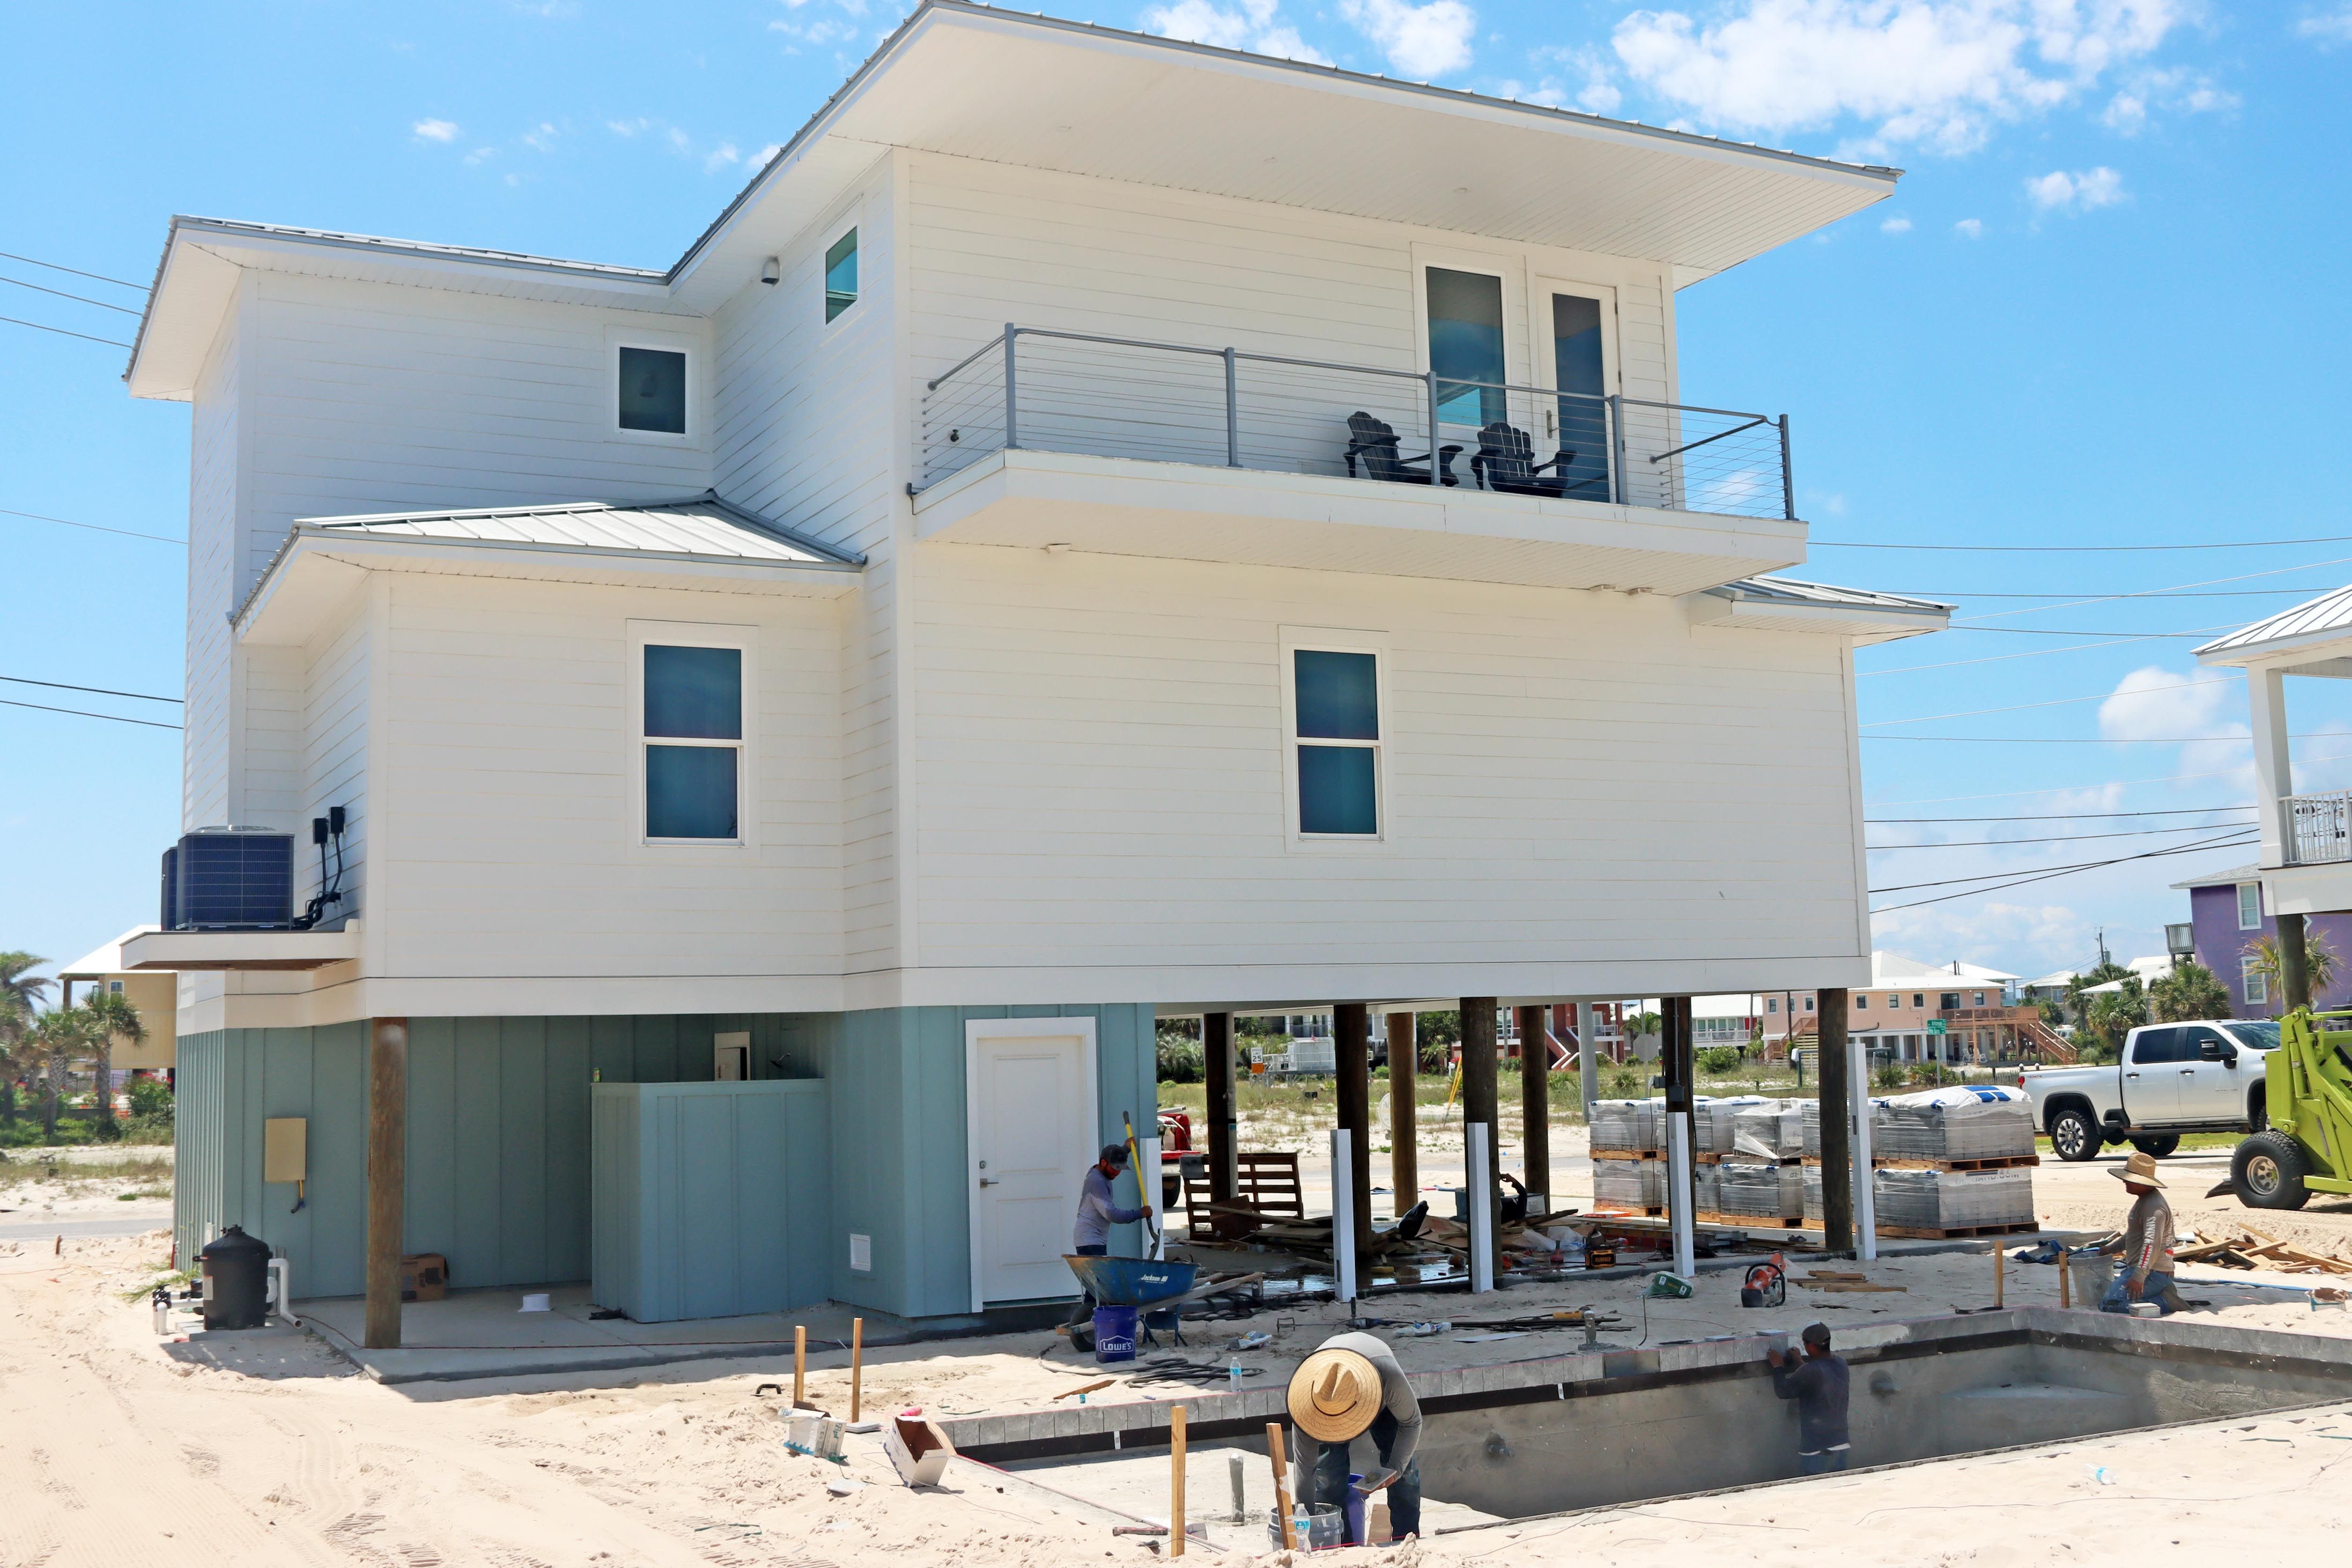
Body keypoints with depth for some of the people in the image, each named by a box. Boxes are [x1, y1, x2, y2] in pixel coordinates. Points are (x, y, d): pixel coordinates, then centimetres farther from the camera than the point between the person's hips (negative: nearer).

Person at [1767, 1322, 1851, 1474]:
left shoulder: (1810, 1372, -20)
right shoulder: (1841, 1364, 2)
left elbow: (1783, 1391, -6)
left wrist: (1778, 1367, 10)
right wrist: (1799, 1362, 33)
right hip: (1842, 1446, 7)